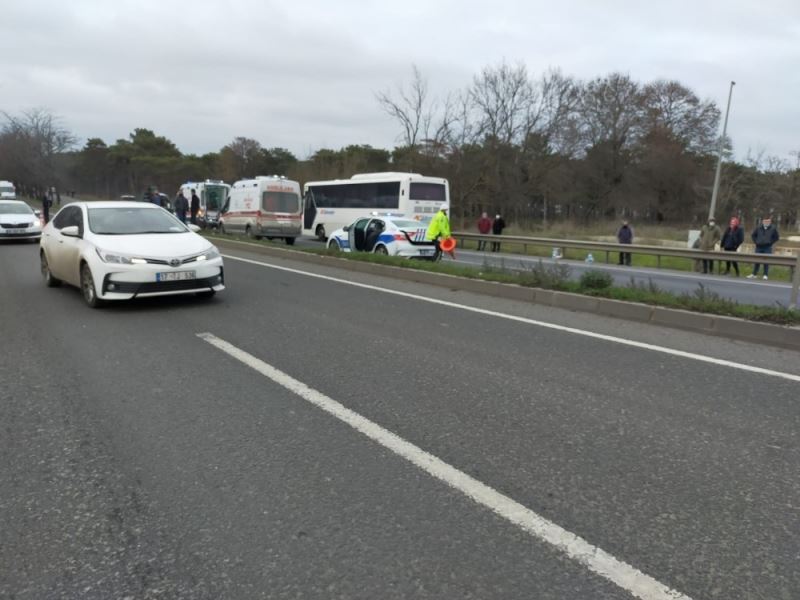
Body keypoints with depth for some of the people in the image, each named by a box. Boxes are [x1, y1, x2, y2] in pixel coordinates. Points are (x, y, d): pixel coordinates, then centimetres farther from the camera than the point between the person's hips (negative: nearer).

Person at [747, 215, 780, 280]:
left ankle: (766, 275, 8)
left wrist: (771, 242, -1)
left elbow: (777, 237, 7)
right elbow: (753, 235, 14)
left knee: (766, 261, 1)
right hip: (759, 247, 2)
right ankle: (754, 274, 14)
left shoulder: (773, 228, -2)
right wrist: (756, 241, 5)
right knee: (756, 261, 7)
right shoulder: (758, 228, 2)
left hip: (767, 248, -2)